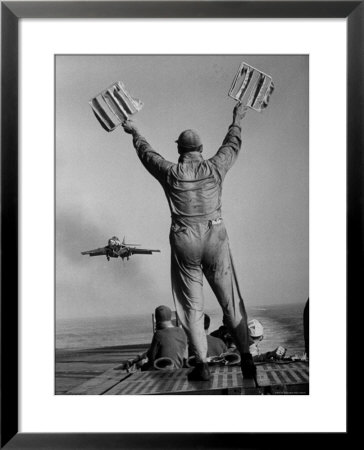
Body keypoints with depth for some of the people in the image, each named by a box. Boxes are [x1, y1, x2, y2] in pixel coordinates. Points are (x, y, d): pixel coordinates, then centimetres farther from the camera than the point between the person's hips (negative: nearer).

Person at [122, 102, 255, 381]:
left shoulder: (171, 174, -4)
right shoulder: (215, 168, -2)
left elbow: (147, 154, 15)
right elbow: (232, 145, 17)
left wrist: (134, 133, 33)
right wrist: (237, 120, 35)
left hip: (184, 245, 0)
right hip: (215, 240, 1)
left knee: (192, 306, 8)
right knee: (231, 302, 9)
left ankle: (202, 365, 9)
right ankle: (246, 356, 8)